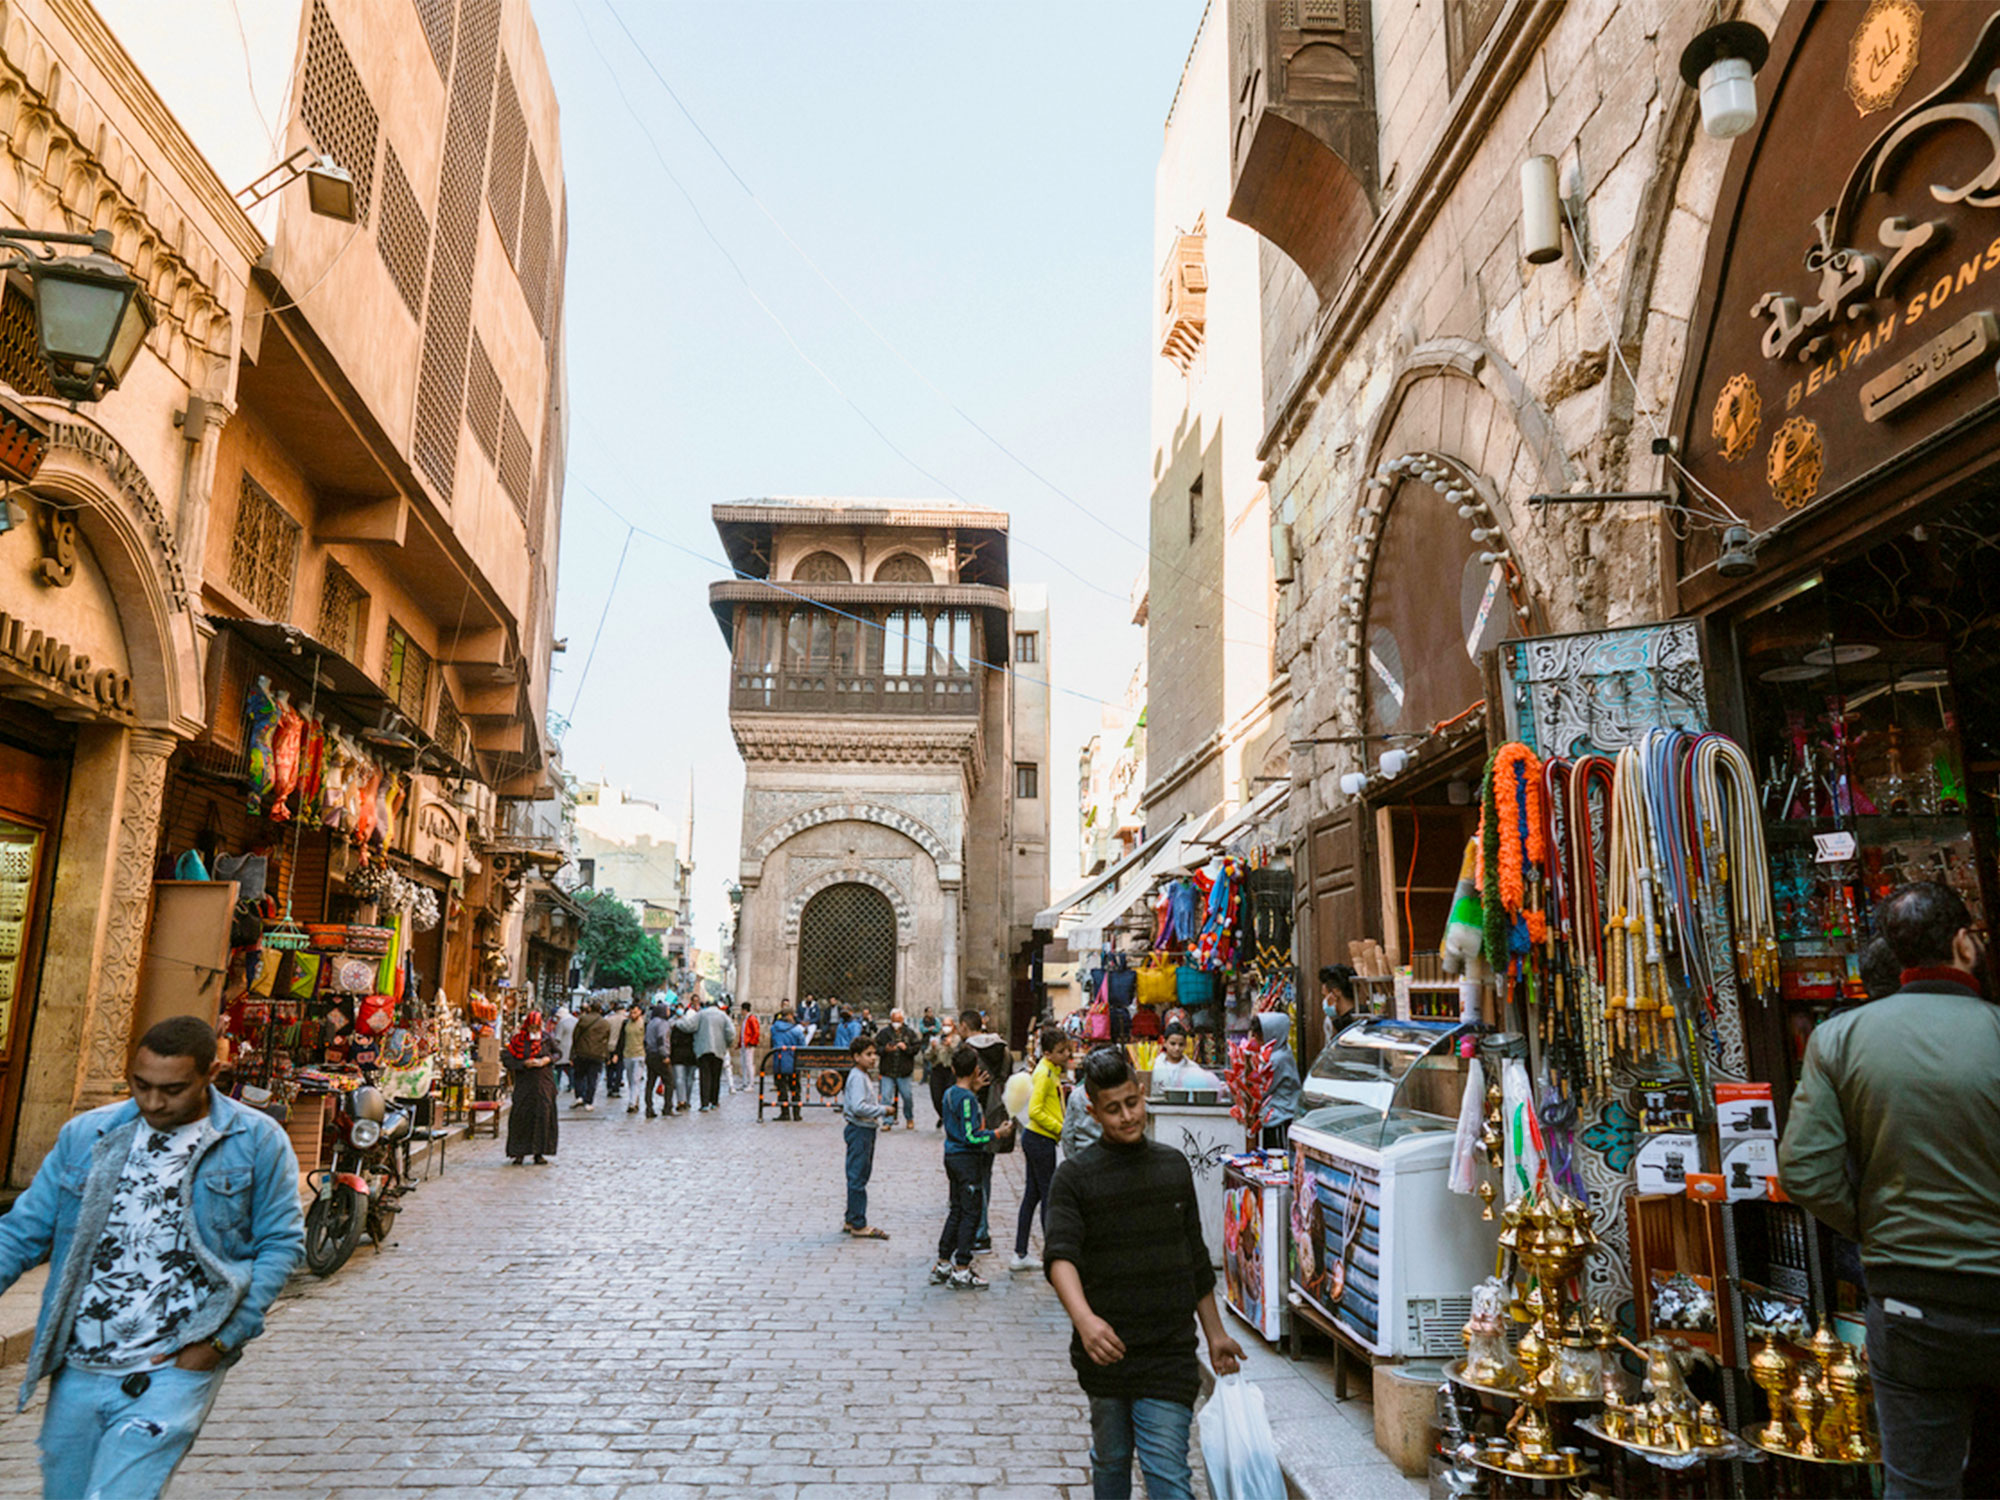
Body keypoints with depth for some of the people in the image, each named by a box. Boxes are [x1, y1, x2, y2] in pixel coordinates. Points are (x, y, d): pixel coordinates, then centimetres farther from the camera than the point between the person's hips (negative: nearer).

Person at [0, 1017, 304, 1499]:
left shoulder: (257, 1142, -6)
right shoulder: (85, 1135, 5)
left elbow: (282, 1242, -4)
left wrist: (221, 1340, -9)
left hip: (175, 1370, -4)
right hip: (78, 1369, 5)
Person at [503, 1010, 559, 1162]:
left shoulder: (546, 1037, 3)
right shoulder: (518, 1039, -4)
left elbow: (557, 1052, 14)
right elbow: (506, 1058, -5)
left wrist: (548, 1059, -6)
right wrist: (524, 1063, -15)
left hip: (544, 1082, 2)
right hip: (524, 1082, -2)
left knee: (543, 1115, -1)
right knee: (521, 1115, -5)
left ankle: (539, 1152, 6)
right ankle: (519, 1152, 6)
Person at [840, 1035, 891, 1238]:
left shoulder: (865, 1076, 15)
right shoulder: (857, 1077, -16)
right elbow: (858, 1107, -26)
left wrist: (876, 1101, 8)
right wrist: (882, 1109, -19)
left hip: (866, 1131, 10)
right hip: (859, 1130, -10)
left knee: (862, 1175, 15)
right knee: (858, 1177, -4)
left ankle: (851, 1220, 24)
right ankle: (859, 1225, 0)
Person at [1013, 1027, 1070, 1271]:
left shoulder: (1052, 1070, 11)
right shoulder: (1045, 1073, -18)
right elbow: (1035, 1111, -24)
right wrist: (1061, 1129, -18)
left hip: (1035, 1138, 9)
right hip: (1041, 1140, -9)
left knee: (1032, 1195, 12)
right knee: (1048, 1196, -1)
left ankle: (1020, 1255, 18)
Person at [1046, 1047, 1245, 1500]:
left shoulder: (1174, 1166, 7)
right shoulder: (1075, 1176, -5)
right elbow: (1060, 1255, -18)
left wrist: (1215, 1333, 20)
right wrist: (1084, 1318, -36)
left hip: (1169, 1354, 1)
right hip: (1104, 1349, -1)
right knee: (1110, 1461, 15)